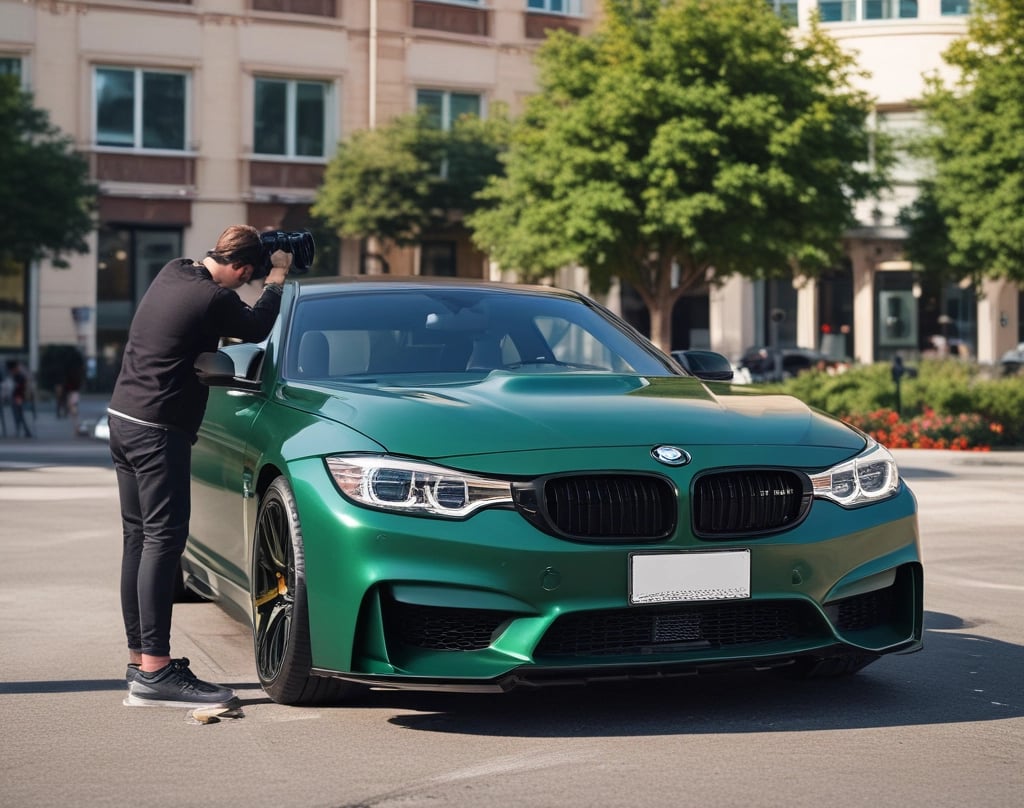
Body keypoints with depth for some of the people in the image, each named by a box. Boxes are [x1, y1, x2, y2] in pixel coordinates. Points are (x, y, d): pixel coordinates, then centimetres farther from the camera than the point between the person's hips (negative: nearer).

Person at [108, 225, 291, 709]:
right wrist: (278, 280, 12)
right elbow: (257, 328, 0)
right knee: (163, 540, -10)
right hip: (158, 429, -10)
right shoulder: (214, 298, -17)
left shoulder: (173, 273, 9)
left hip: (123, 417, 10)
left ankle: (139, 659, 19)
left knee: (138, 538, 12)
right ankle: (155, 672, -13)